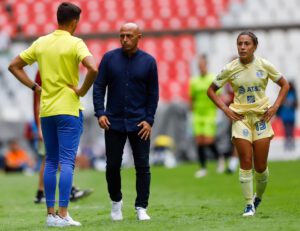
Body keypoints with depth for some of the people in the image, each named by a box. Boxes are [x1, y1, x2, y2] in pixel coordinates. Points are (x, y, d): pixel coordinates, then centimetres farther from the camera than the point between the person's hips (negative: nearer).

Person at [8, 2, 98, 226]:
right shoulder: (75, 43, -10)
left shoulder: (41, 43, 8)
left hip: (46, 111, 5)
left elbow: (14, 66, 13)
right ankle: (63, 214, -9)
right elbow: (93, 68, -26)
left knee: (51, 162, 11)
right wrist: (82, 91, -11)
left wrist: (35, 87, 10)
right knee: (67, 162, -5)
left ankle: (50, 213, 11)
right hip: (68, 109, -5)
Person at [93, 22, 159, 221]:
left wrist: (149, 120, -5)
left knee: (142, 166, -1)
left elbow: (153, 93, 3)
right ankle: (116, 202, 26)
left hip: (139, 123, 0)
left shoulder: (148, 61, 1)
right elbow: (99, 87, 3)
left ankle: (141, 208, 6)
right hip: (113, 122, 1)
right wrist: (100, 113, -7)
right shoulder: (109, 58, 1)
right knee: (112, 165, 5)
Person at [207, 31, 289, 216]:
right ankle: (249, 204, 0)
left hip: (262, 117, 0)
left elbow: (284, 85, 8)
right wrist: (225, 109, -4)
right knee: (246, 162, -7)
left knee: (261, 165, 1)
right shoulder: (230, 69, -3)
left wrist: (275, 107, -2)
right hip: (240, 117, 0)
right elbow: (211, 90, 7)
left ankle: (258, 197, 27)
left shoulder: (264, 65, -3)